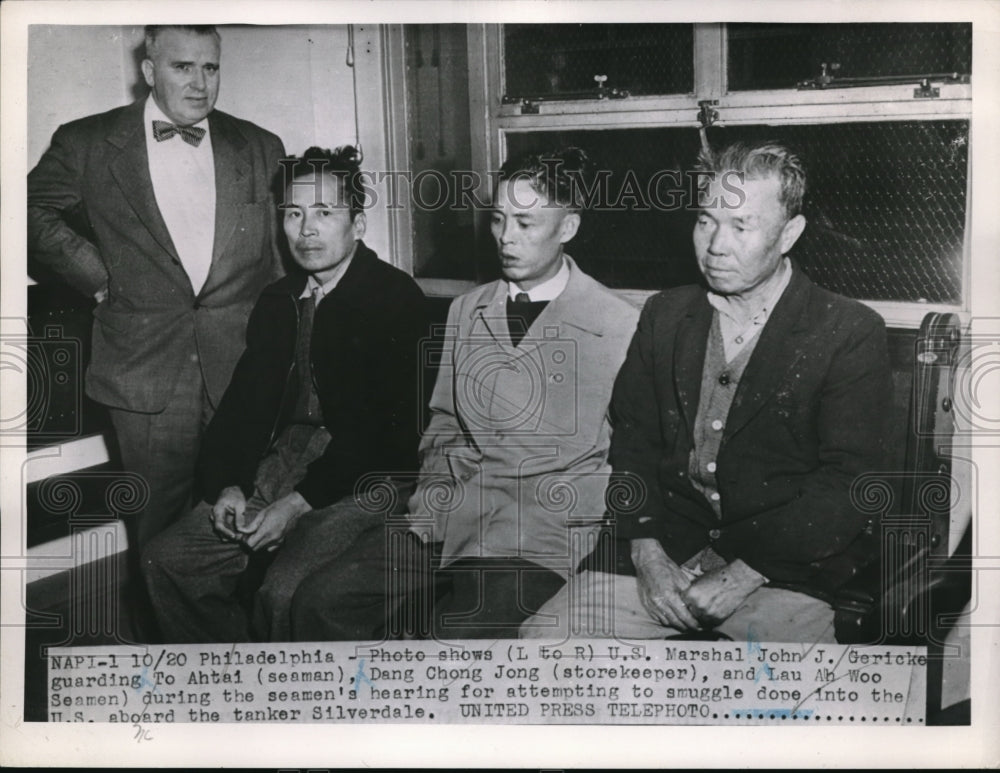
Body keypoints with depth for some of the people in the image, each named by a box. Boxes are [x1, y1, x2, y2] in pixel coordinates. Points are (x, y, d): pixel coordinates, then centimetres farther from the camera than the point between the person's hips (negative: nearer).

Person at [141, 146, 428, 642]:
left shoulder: (397, 298, -7)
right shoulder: (277, 301, 15)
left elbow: (387, 427, -14)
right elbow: (245, 401, 13)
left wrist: (300, 503, -17)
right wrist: (229, 485, -6)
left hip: (364, 479, -7)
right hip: (278, 467, 7)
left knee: (285, 592, -27)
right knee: (166, 559, -4)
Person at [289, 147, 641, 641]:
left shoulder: (620, 327, -1)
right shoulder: (466, 312, 17)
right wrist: (436, 497, 4)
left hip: (543, 538, -5)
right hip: (448, 520, 5)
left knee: (459, 634, -30)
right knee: (320, 603, -13)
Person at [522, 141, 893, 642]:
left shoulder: (850, 334, -2)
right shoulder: (665, 315, 13)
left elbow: (848, 484, -8)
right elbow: (631, 443, 9)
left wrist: (743, 575, -16)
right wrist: (647, 552, -7)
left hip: (788, 567, -3)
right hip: (666, 549, 3)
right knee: (541, 637, -13)